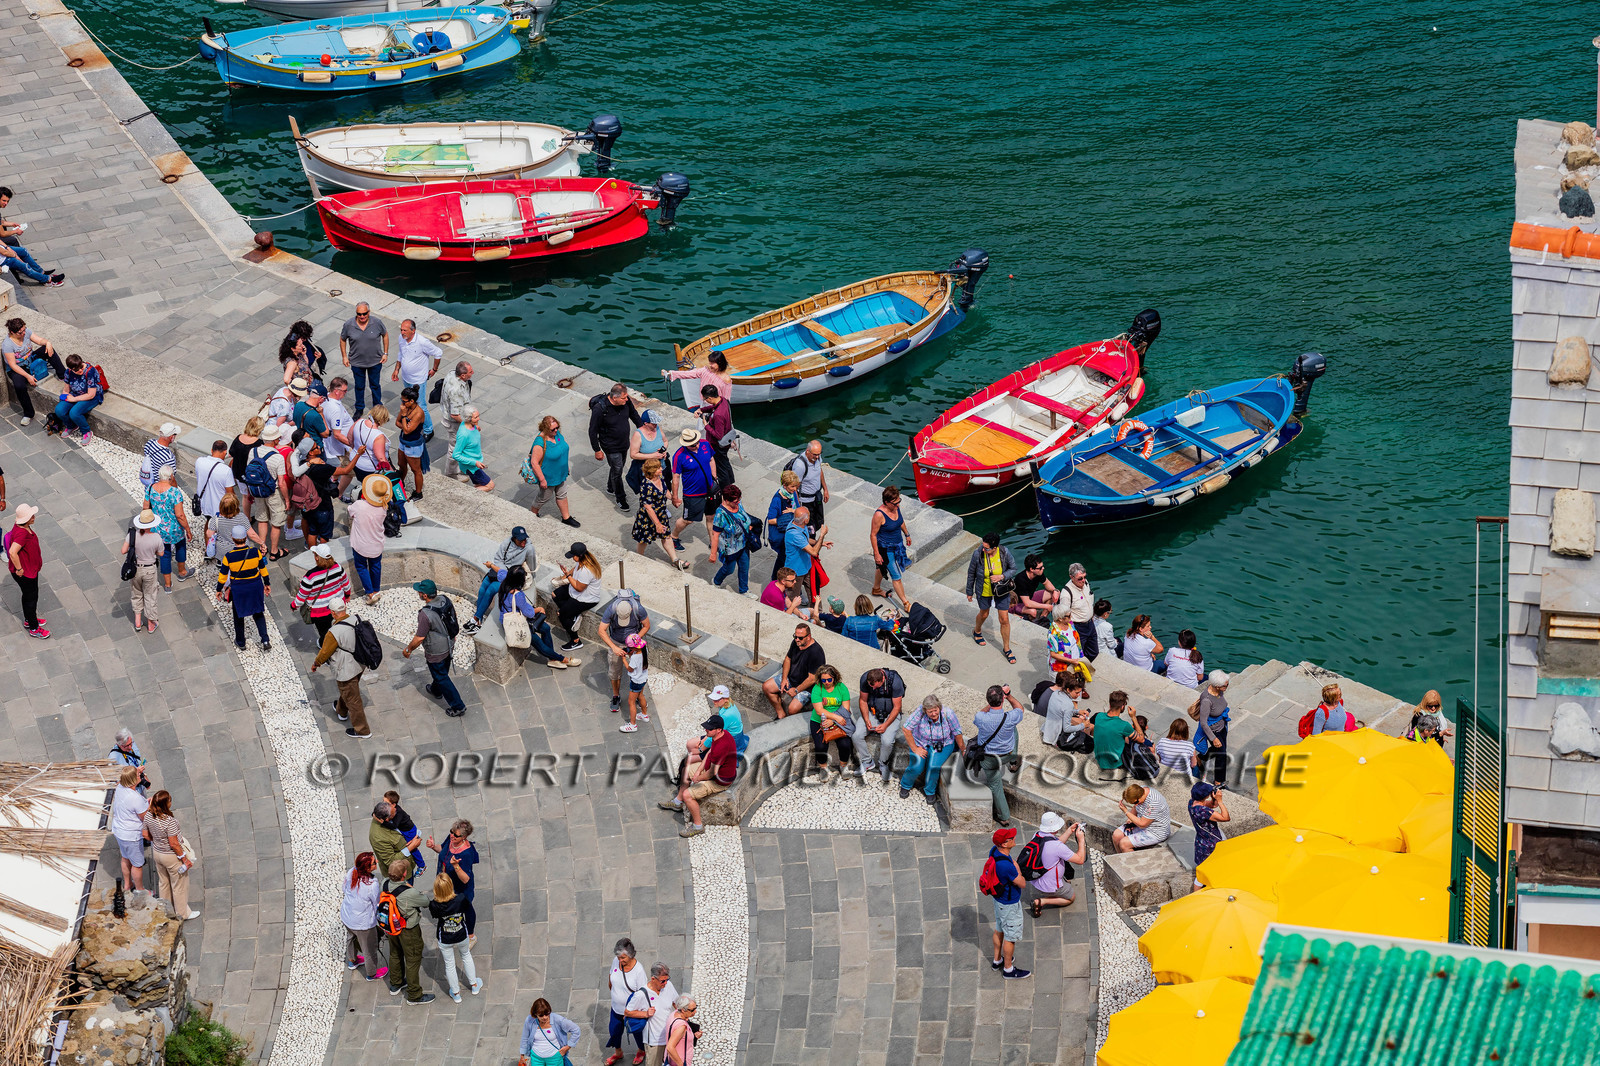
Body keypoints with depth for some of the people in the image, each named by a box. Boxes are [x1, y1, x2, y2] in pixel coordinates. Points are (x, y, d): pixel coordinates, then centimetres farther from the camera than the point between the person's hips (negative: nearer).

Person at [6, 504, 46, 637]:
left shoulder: (25, 527, -3)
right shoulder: (21, 534, -35)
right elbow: (12, 552, -41)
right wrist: (19, 569, -28)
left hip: (31, 568, 10)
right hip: (24, 573, -10)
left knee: (29, 595, 26)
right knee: (31, 597, 6)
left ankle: (28, 620, 46)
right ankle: (34, 629, 21)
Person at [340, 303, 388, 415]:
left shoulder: (377, 323, -16)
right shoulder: (348, 325, -16)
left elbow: (385, 335, 1)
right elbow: (342, 340, 0)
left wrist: (385, 353, 1)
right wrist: (344, 356, 0)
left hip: (375, 361, 0)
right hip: (356, 363, 0)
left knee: (375, 385, 17)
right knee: (359, 386, 17)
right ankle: (359, 409, 36)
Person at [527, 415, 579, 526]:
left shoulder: (557, 433, -9)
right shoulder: (540, 443, -34)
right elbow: (534, 462, -29)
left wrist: (566, 466, 19)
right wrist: (542, 480, -24)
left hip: (560, 473, 7)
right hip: (548, 477, -7)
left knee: (562, 495, 21)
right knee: (545, 497, 16)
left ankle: (566, 517, 38)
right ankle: (533, 513, 43)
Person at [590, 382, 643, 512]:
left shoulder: (626, 401, -16)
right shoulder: (599, 408, -32)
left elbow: (634, 415, 6)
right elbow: (593, 431, -20)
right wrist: (597, 450, -13)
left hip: (624, 443, 6)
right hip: (611, 447, -6)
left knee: (618, 467, 25)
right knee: (617, 471, 4)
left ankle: (611, 488, 50)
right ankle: (620, 499, 24)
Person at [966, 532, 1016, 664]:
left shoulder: (1004, 552, -24)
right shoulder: (978, 554, -25)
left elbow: (1013, 568, -6)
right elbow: (971, 573, -9)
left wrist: (1002, 576, -26)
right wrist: (969, 592, 2)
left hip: (1001, 590, 0)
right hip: (984, 591, 0)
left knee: (1004, 620, 6)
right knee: (984, 614, 25)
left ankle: (1006, 649, 26)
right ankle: (977, 632, 59)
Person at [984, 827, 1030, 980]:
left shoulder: (994, 851, -12)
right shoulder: (1007, 866, -40)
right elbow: (1022, 883, -24)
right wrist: (1017, 868, -10)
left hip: (998, 897, 9)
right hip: (1009, 904, -9)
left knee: (999, 930, 27)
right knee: (1011, 936, 12)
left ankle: (997, 960, 46)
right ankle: (1008, 969, 30)